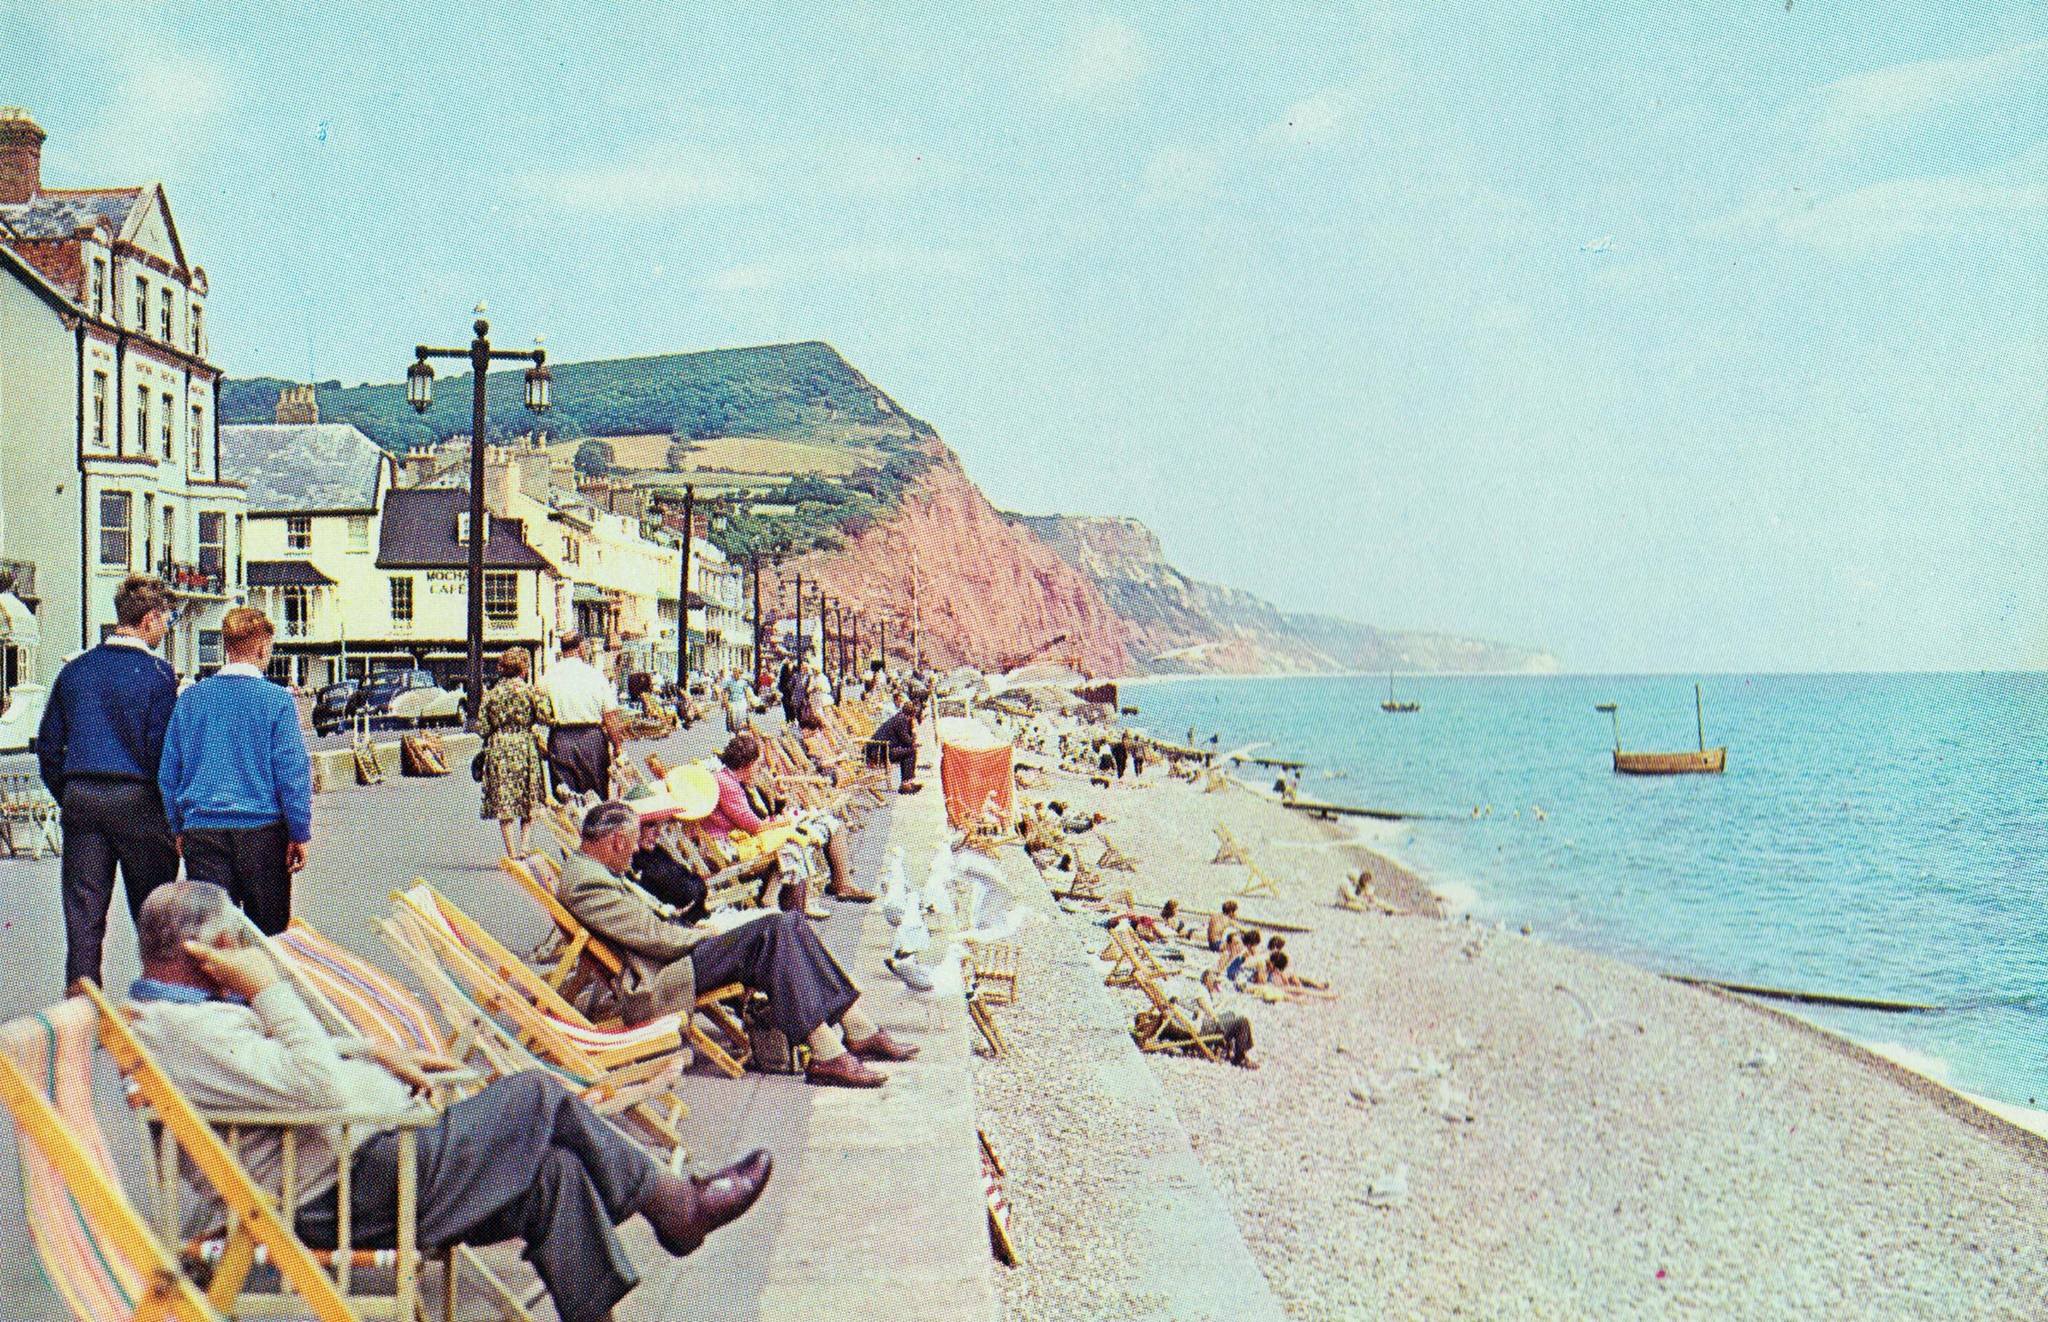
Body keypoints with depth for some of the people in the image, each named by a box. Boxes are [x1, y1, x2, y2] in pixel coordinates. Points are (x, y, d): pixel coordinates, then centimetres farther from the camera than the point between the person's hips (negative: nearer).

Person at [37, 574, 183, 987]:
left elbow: (47, 745, 12)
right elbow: (162, 751, -11)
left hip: (80, 799, 5)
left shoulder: (75, 670, 9)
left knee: (83, 917, 6)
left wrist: (68, 798, 19)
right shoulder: (157, 673, -7)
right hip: (137, 799, -4)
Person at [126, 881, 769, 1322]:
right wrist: (268, 987, -20)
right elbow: (324, 1089, -29)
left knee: (556, 1174, 3)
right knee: (537, 1096, -9)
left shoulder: (160, 1010, 14)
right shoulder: (192, 1030, -23)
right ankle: (673, 1201, 7)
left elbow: (284, 1059, 26)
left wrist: (376, 1054, 14)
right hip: (349, 1189, -11)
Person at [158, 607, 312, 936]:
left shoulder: (190, 699, 4)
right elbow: (293, 771, -8)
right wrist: (301, 835, -1)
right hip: (262, 833, -3)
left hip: (203, 834, 3)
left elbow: (168, 773, 9)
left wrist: (178, 829, 20)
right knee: (268, 931, 8)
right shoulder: (276, 700, -7)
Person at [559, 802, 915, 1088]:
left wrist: (698, 928, 10)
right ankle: (827, 1056, -26)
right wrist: (706, 934, -5)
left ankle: (860, 1031, -3)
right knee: (772, 932, -23)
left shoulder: (592, 869, 17)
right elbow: (655, 937, -19)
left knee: (791, 924, -2)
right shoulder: (586, 882, -17)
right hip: (655, 984, -11)